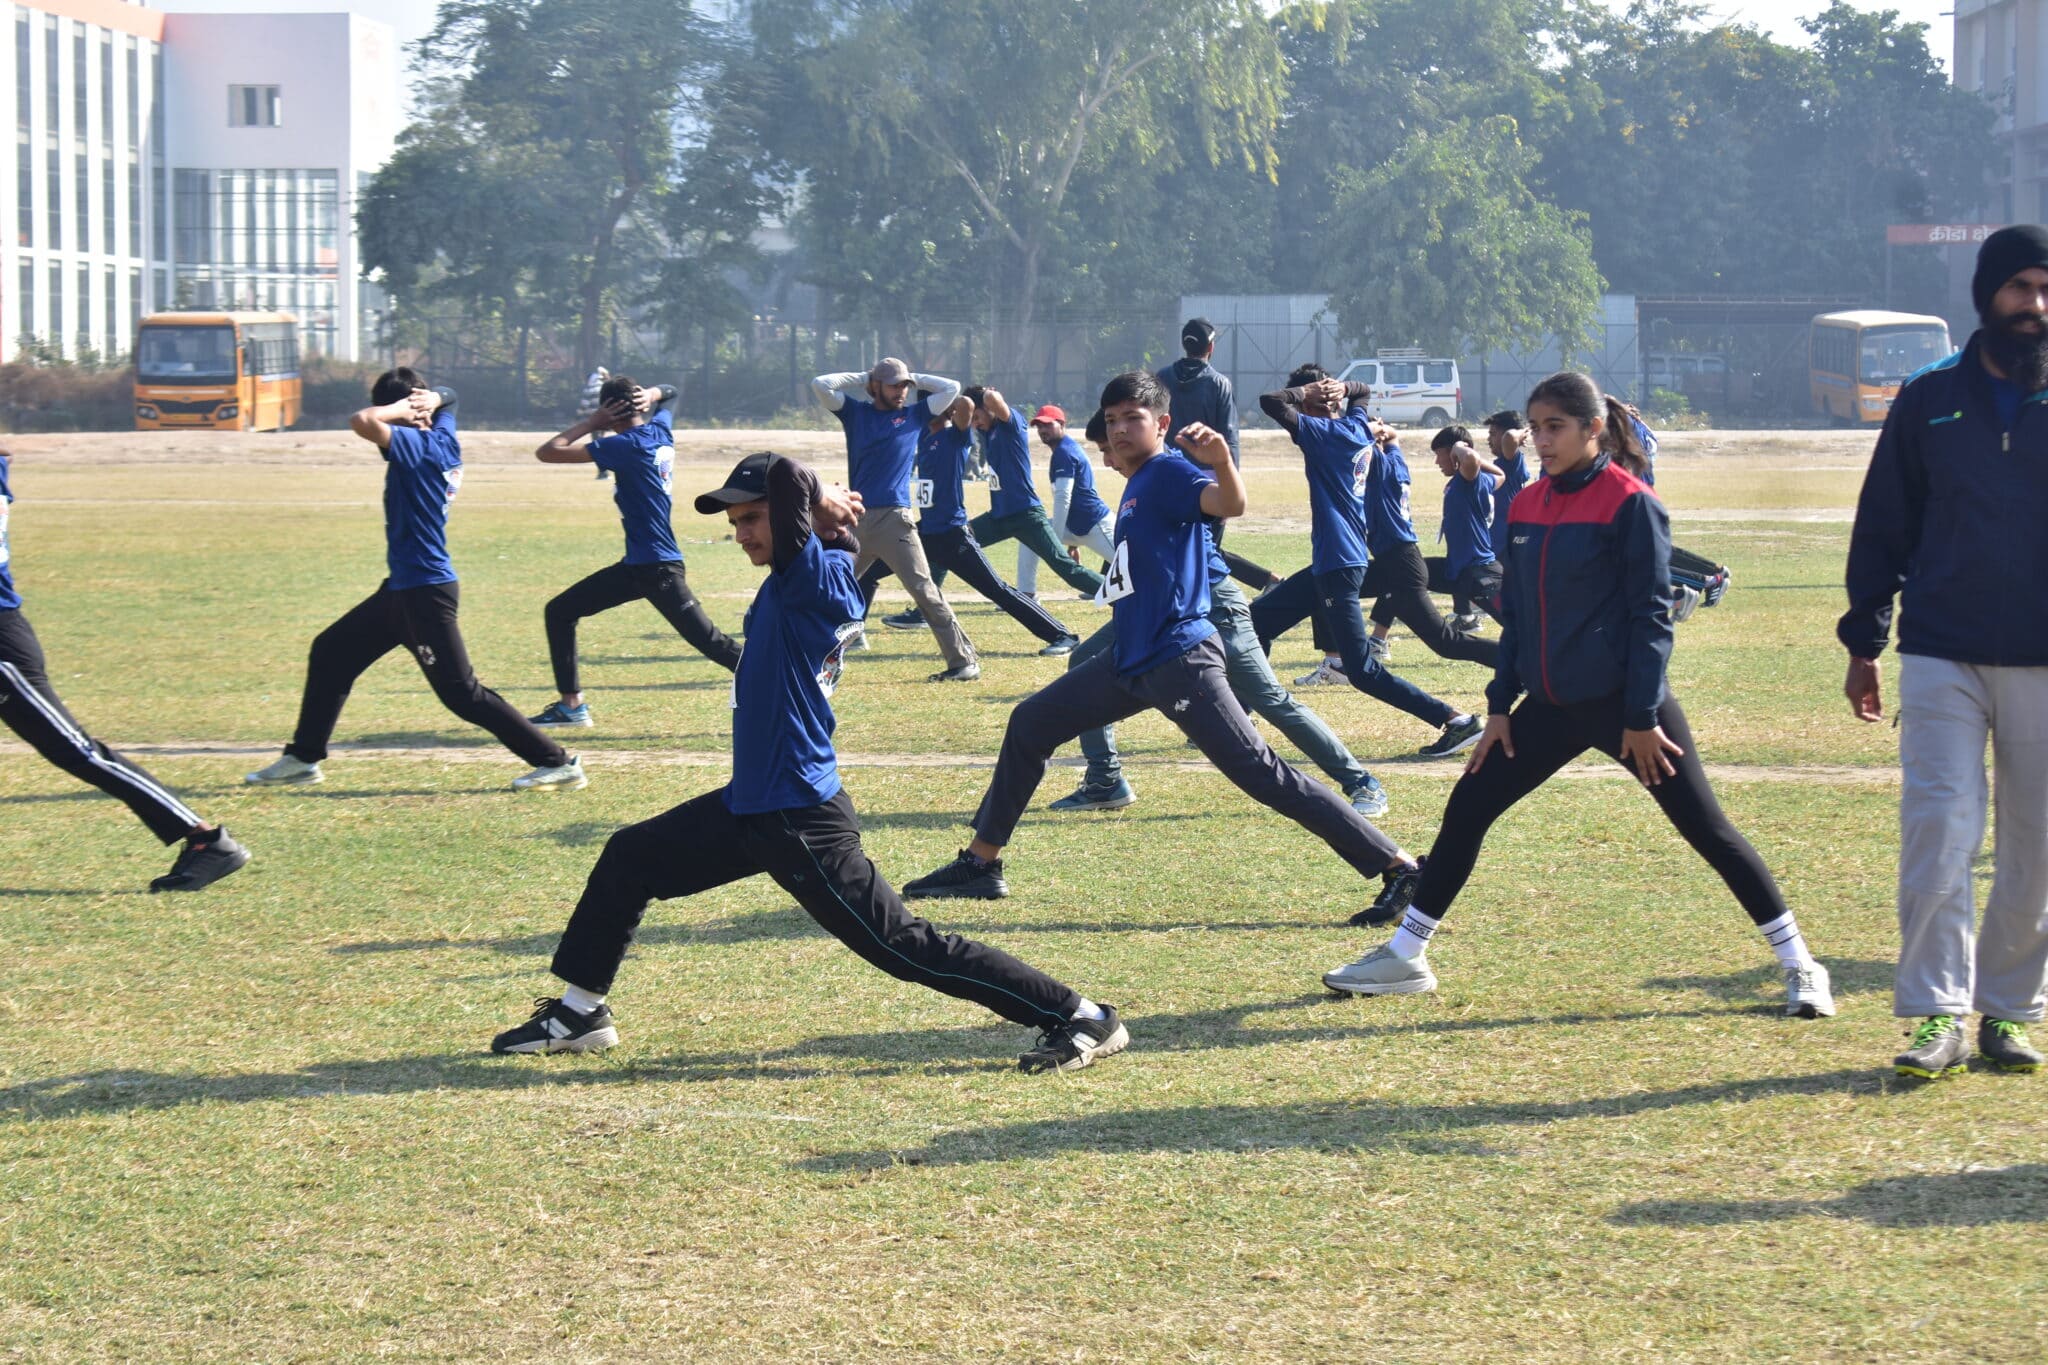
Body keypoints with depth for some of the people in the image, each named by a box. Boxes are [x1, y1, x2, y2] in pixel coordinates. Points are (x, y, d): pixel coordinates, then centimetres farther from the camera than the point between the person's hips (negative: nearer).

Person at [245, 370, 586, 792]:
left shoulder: (417, 444, -18)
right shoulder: (445, 438, 8)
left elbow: (362, 421, -33)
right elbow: (446, 396, 28)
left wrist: (401, 409, -14)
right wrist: (433, 400, 4)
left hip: (425, 592, -10)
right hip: (403, 587, 10)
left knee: (461, 692, -8)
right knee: (331, 651, 18)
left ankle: (558, 762, -5)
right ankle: (303, 758, 25)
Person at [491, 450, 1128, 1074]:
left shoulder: (817, 576, -17)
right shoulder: (796, 583, 10)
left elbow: (786, 477, -28)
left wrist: (822, 502, -9)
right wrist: (832, 512, 10)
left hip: (801, 823, -10)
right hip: (751, 807, 10)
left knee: (905, 947, -8)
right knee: (628, 859, 19)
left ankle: (1082, 1019, -3)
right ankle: (579, 1013, 32)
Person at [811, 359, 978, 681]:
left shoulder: (915, 414, 10)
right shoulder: (855, 411, 10)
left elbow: (952, 389, 8)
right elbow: (820, 385, 0)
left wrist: (914, 379, 12)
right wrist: (861, 379, 7)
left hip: (894, 519, -2)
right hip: (855, 519, 2)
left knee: (924, 591, -8)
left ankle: (963, 660, -9)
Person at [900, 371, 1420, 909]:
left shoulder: (1169, 471, -9)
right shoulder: (1136, 485, 18)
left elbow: (1231, 504, -30)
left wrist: (1221, 459, -50)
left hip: (1179, 658, -10)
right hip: (1131, 661, 10)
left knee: (1257, 770, -15)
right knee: (1030, 724, 13)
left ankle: (1398, 866, -15)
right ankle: (981, 864, 22)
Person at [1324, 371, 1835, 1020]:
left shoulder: (1630, 503, -11)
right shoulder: (1526, 507, 8)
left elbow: (1651, 613, -13)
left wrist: (1642, 717, -15)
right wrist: (1501, 705, 10)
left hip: (1625, 700, -7)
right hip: (1552, 705, 7)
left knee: (1705, 827, -6)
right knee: (1467, 808, 6)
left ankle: (1799, 966, 3)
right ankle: (1403, 958, 17)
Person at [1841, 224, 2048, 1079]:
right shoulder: (1929, 401, 6)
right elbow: (1883, 526, 10)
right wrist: (1863, 644, 8)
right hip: (1942, 657, 0)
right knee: (1938, 835, -9)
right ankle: (1938, 1015, -7)